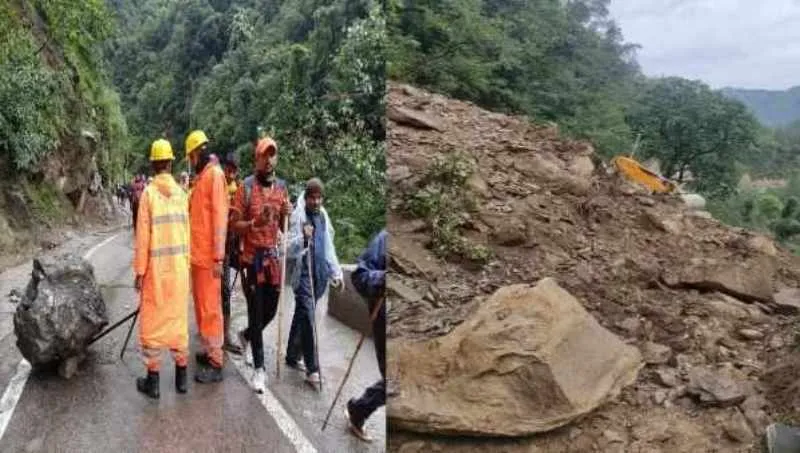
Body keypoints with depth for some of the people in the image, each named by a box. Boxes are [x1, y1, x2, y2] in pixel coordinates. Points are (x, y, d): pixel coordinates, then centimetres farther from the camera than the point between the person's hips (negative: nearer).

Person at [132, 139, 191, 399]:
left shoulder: (149, 193, -8)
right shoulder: (181, 192, 2)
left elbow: (143, 236, -8)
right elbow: (187, 232, 4)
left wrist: (139, 271, -2)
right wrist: (186, 262, 13)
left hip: (156, 268, -4)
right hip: (180, 266, 4)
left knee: (153, 321, 6)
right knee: (178, 318, 13)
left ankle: (153, 380, 13)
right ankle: (181, 376, 21)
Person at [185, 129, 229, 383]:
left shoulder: (215, 174, -11)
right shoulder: (201, 177, 18)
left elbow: (220, 215, -18)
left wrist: (218, 257, -21)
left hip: (209, 255, -9)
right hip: (197, 254, 9)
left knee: (210, 308, -5)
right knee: (201, 306, 16)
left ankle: (216, 363, 1)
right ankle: (208, 351, 27)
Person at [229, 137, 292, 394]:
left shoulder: (282, 187, 8)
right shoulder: (246, 187, -8)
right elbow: (233, 225, -8)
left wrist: (287, 215, -9)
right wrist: (255, 223, -26)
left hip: (273, 255, 5)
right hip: (252, 256, -5)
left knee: (271, 310, 12)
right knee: (256, 312, -2)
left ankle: (246, 336, 41)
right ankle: (259, 369, 6)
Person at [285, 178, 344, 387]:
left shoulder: (323, 215, 12)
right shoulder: (298, 216, -9)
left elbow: (329, 247, 18)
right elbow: (289, 249, -14)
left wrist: (336, 272, 14)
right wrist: (303, 238, -32)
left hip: (319, 274, 6)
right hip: (303, 274, -6)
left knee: (301, 317, 16)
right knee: (308, 319, -10)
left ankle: (292, 357, 30)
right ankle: (312, 369, -8)